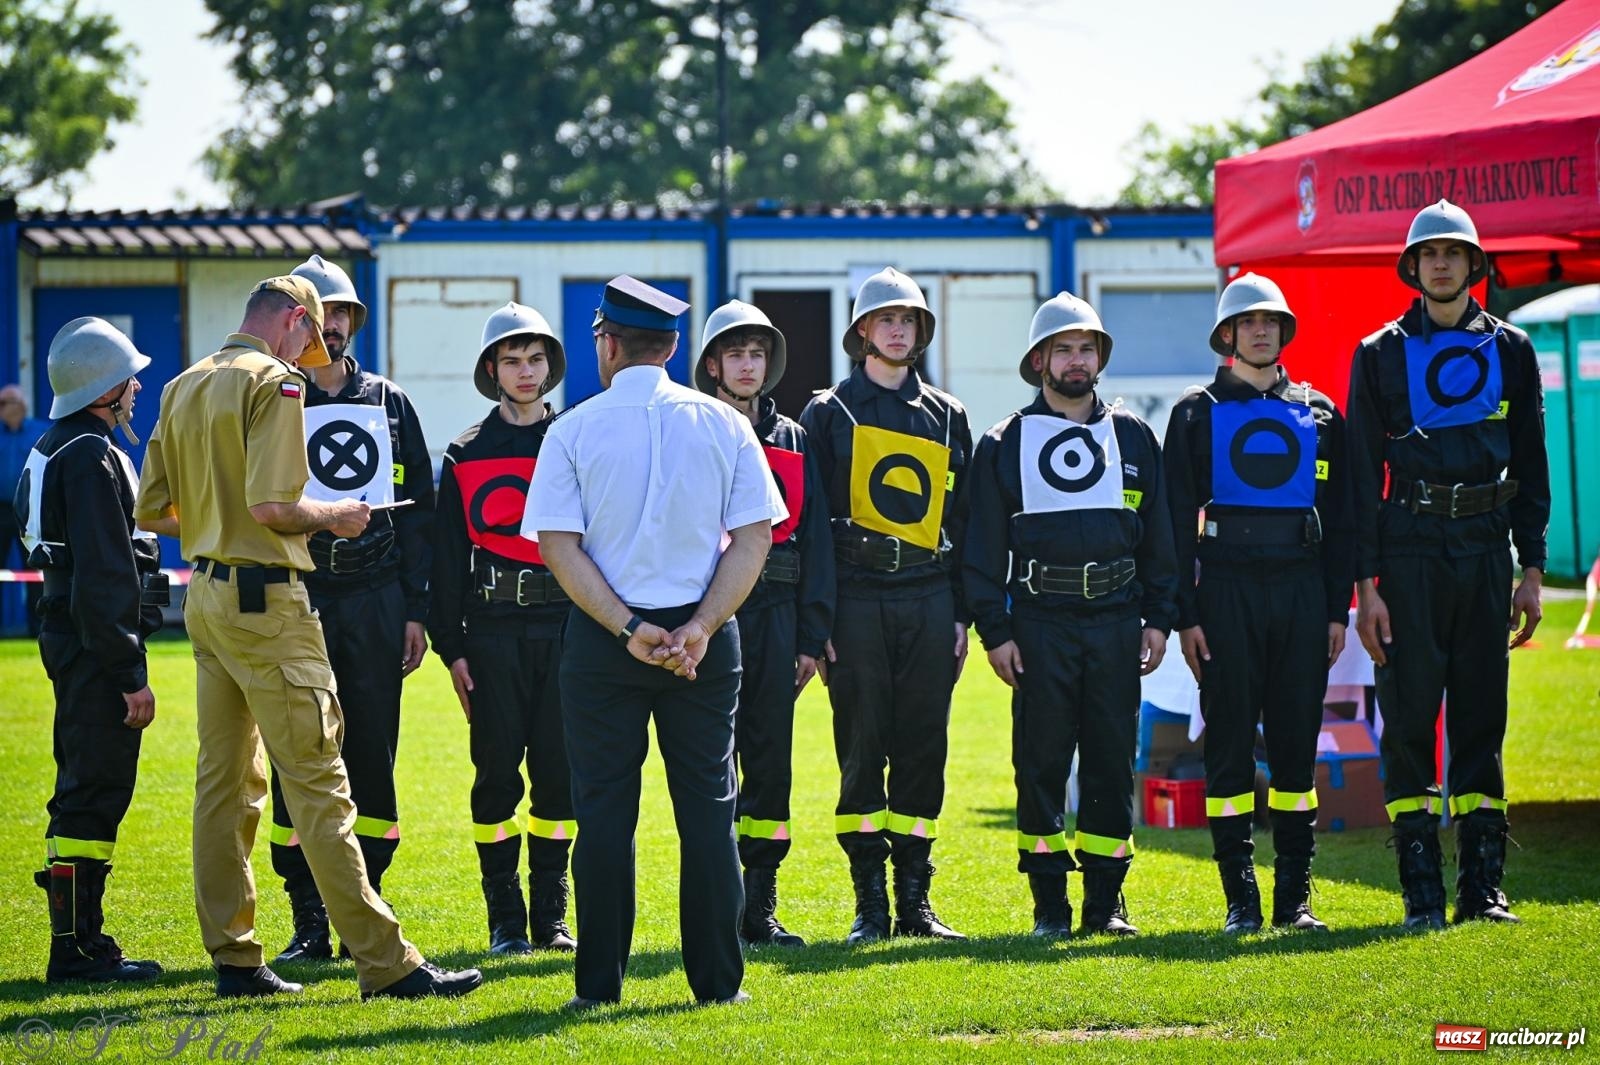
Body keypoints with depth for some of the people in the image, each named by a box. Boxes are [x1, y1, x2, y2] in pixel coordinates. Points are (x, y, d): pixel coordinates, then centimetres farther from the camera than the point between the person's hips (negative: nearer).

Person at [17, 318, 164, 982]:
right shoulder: (92, 458, -16)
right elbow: (103, 578, -21)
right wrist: (131, 674, -20)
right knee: (94, 794, -8)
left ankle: (80, 940, 18)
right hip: (96, 649, -11)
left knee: (83, 793, 14)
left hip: (66, 638, 11)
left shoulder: (50, 452, 17)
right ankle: (77, 950, -6)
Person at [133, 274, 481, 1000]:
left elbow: (151, 512, 14)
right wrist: (334, 517, -5)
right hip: (264, 599, -9)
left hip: (205, 594, 9)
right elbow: (271, 506, -22)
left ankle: (232, 957, 14)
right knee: (318, 784, -9)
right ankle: (384, 962, -10)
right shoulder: (275, 382, -11)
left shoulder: (183, 388, 14)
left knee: (225, 780, 12)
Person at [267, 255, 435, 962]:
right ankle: (309, 923, 2)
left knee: (373, 755, 3)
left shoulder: (390, 405, 13)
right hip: (295, 597, -2)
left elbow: (420, 510, 12)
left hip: (377, 599, 2)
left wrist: (416, 611, 4)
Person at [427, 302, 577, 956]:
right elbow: (448, 558, 5)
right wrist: (452, 647, -2)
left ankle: (551, 917, 8)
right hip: (493, 630, -1)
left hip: (566, 627, 1)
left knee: (558, 772, 2)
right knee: (497, 772, -1)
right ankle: (505, 920, 6)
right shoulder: (466, 456, 7)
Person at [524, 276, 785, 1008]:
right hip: (705, 637, 1)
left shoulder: (575, 430, -2)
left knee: (604, 810, 4)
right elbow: (753, 538, -3)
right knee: (707, 806, 6)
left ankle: (599, 983, 4)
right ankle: (716, 980, 6)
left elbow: (559, 546, -8)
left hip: (601, 644, -1)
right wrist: (700, 628, -8)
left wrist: (628, 630, -11)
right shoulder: (722, 424, 2)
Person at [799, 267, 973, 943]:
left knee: (924, 748, 3)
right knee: (861, 750, -2)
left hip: (929, 595, 3)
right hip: (857, 598, -3)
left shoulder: (946, 416, 14)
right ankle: (870, 904, 3)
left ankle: (915, 899, 10)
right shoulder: (830, 413, 5)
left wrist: (960, 614, 8)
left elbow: (964, 520, 15)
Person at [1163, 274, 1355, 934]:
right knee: (1230, 743, -2)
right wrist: (1187, 615, -6)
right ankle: (1241, 900, 2)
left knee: (1297, 742, 3)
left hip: (1302, 586, 2)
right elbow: (1178, 520, 2)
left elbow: (1341, 520, 14)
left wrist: (1338, 610, 6)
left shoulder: (1318, 414, 14)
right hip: (1226, 588, -2)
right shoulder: (1198, 413, 6)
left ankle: (1294, 898, 8)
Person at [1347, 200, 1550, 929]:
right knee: (1409, 718, -3)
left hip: (1485, 548, 2)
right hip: (1410, 552, -2)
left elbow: (1531, 467, 11)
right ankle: (1421, 892, 0)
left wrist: (1532, 571, 4)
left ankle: (1482, 887, 7)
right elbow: (1363, 476, 2)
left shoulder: (1509, 350, 10)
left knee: (1482, 717, 3)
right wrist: (1366, 585, -5)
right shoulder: (1381, 355, 4)